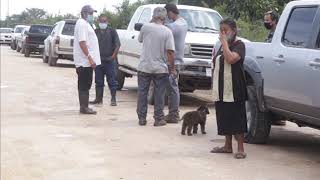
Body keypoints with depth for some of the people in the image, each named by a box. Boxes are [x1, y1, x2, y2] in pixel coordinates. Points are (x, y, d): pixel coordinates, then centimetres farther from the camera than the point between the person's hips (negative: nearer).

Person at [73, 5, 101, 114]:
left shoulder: (86, 24, 20)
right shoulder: (82, 24, -13)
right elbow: (82, 42, -22)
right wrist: (90, 57, -25)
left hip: (87, 61, 10)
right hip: (84, 61, -10)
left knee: (85, 85, 12)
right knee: (84, 85, -6)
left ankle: (84, 106, 17)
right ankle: (84, 107, -3)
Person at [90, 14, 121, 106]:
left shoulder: (112, 31, 0)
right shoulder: (95, 32, 10)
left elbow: (117, 45, -2)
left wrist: (113, 56, -9)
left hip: (110, 60, -4)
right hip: (98, 60, 4)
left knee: (112, 81, -1)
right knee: (99, 81, 10)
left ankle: (113, 99, 4)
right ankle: (99, 98, 18)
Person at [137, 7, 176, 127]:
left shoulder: (145, 27, -4)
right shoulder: (167, 32, -8)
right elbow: (170, 52, -11)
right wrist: (172, 68, -2)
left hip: (144, 67, 1)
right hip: (160, 68, -1)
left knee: (142, 93, 10)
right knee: (159, 95, 8)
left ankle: (142, 118, 14)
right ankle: (159, 119, 11)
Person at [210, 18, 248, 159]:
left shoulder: (239, 45, -7)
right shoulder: (222, 46, 18)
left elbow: (231, 59, -26)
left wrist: (224, 42, -17)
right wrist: (214, 84, 14)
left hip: (234, 89, -8)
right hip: (221, 89, 8)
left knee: (237, 118, -5)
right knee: (224, 117, 11)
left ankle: (240, 149, -1)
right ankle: (228, 146, 21)